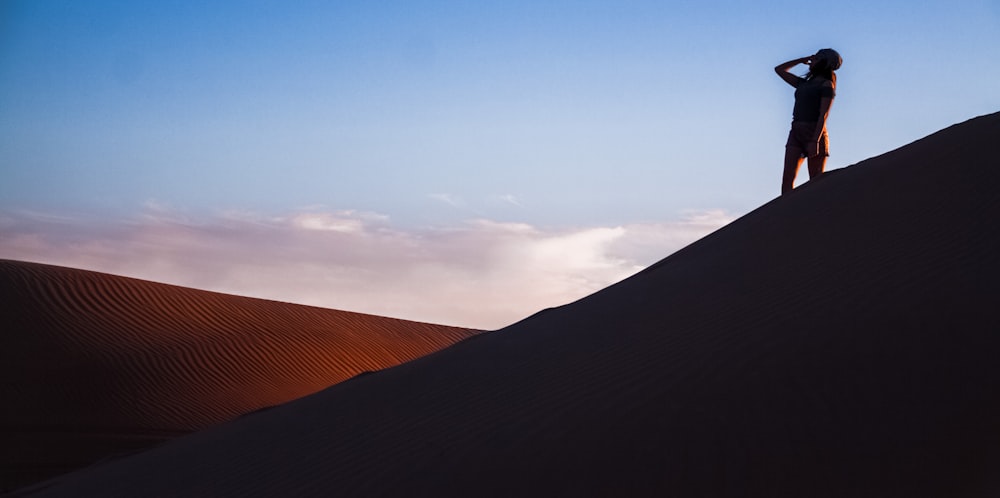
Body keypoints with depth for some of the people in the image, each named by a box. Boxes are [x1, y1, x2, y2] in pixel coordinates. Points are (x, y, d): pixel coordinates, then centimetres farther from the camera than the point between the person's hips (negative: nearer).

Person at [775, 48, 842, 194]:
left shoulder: (827, 85, 0)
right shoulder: (804, 84, 21)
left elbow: (823, 115, -11)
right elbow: (779, 69, 31)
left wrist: (815, 141, -20)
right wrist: (802, 60, 23)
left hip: (815, 133, -7)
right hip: (796, 133, 7)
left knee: (816, 182, -6)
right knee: (787, 178, -8)